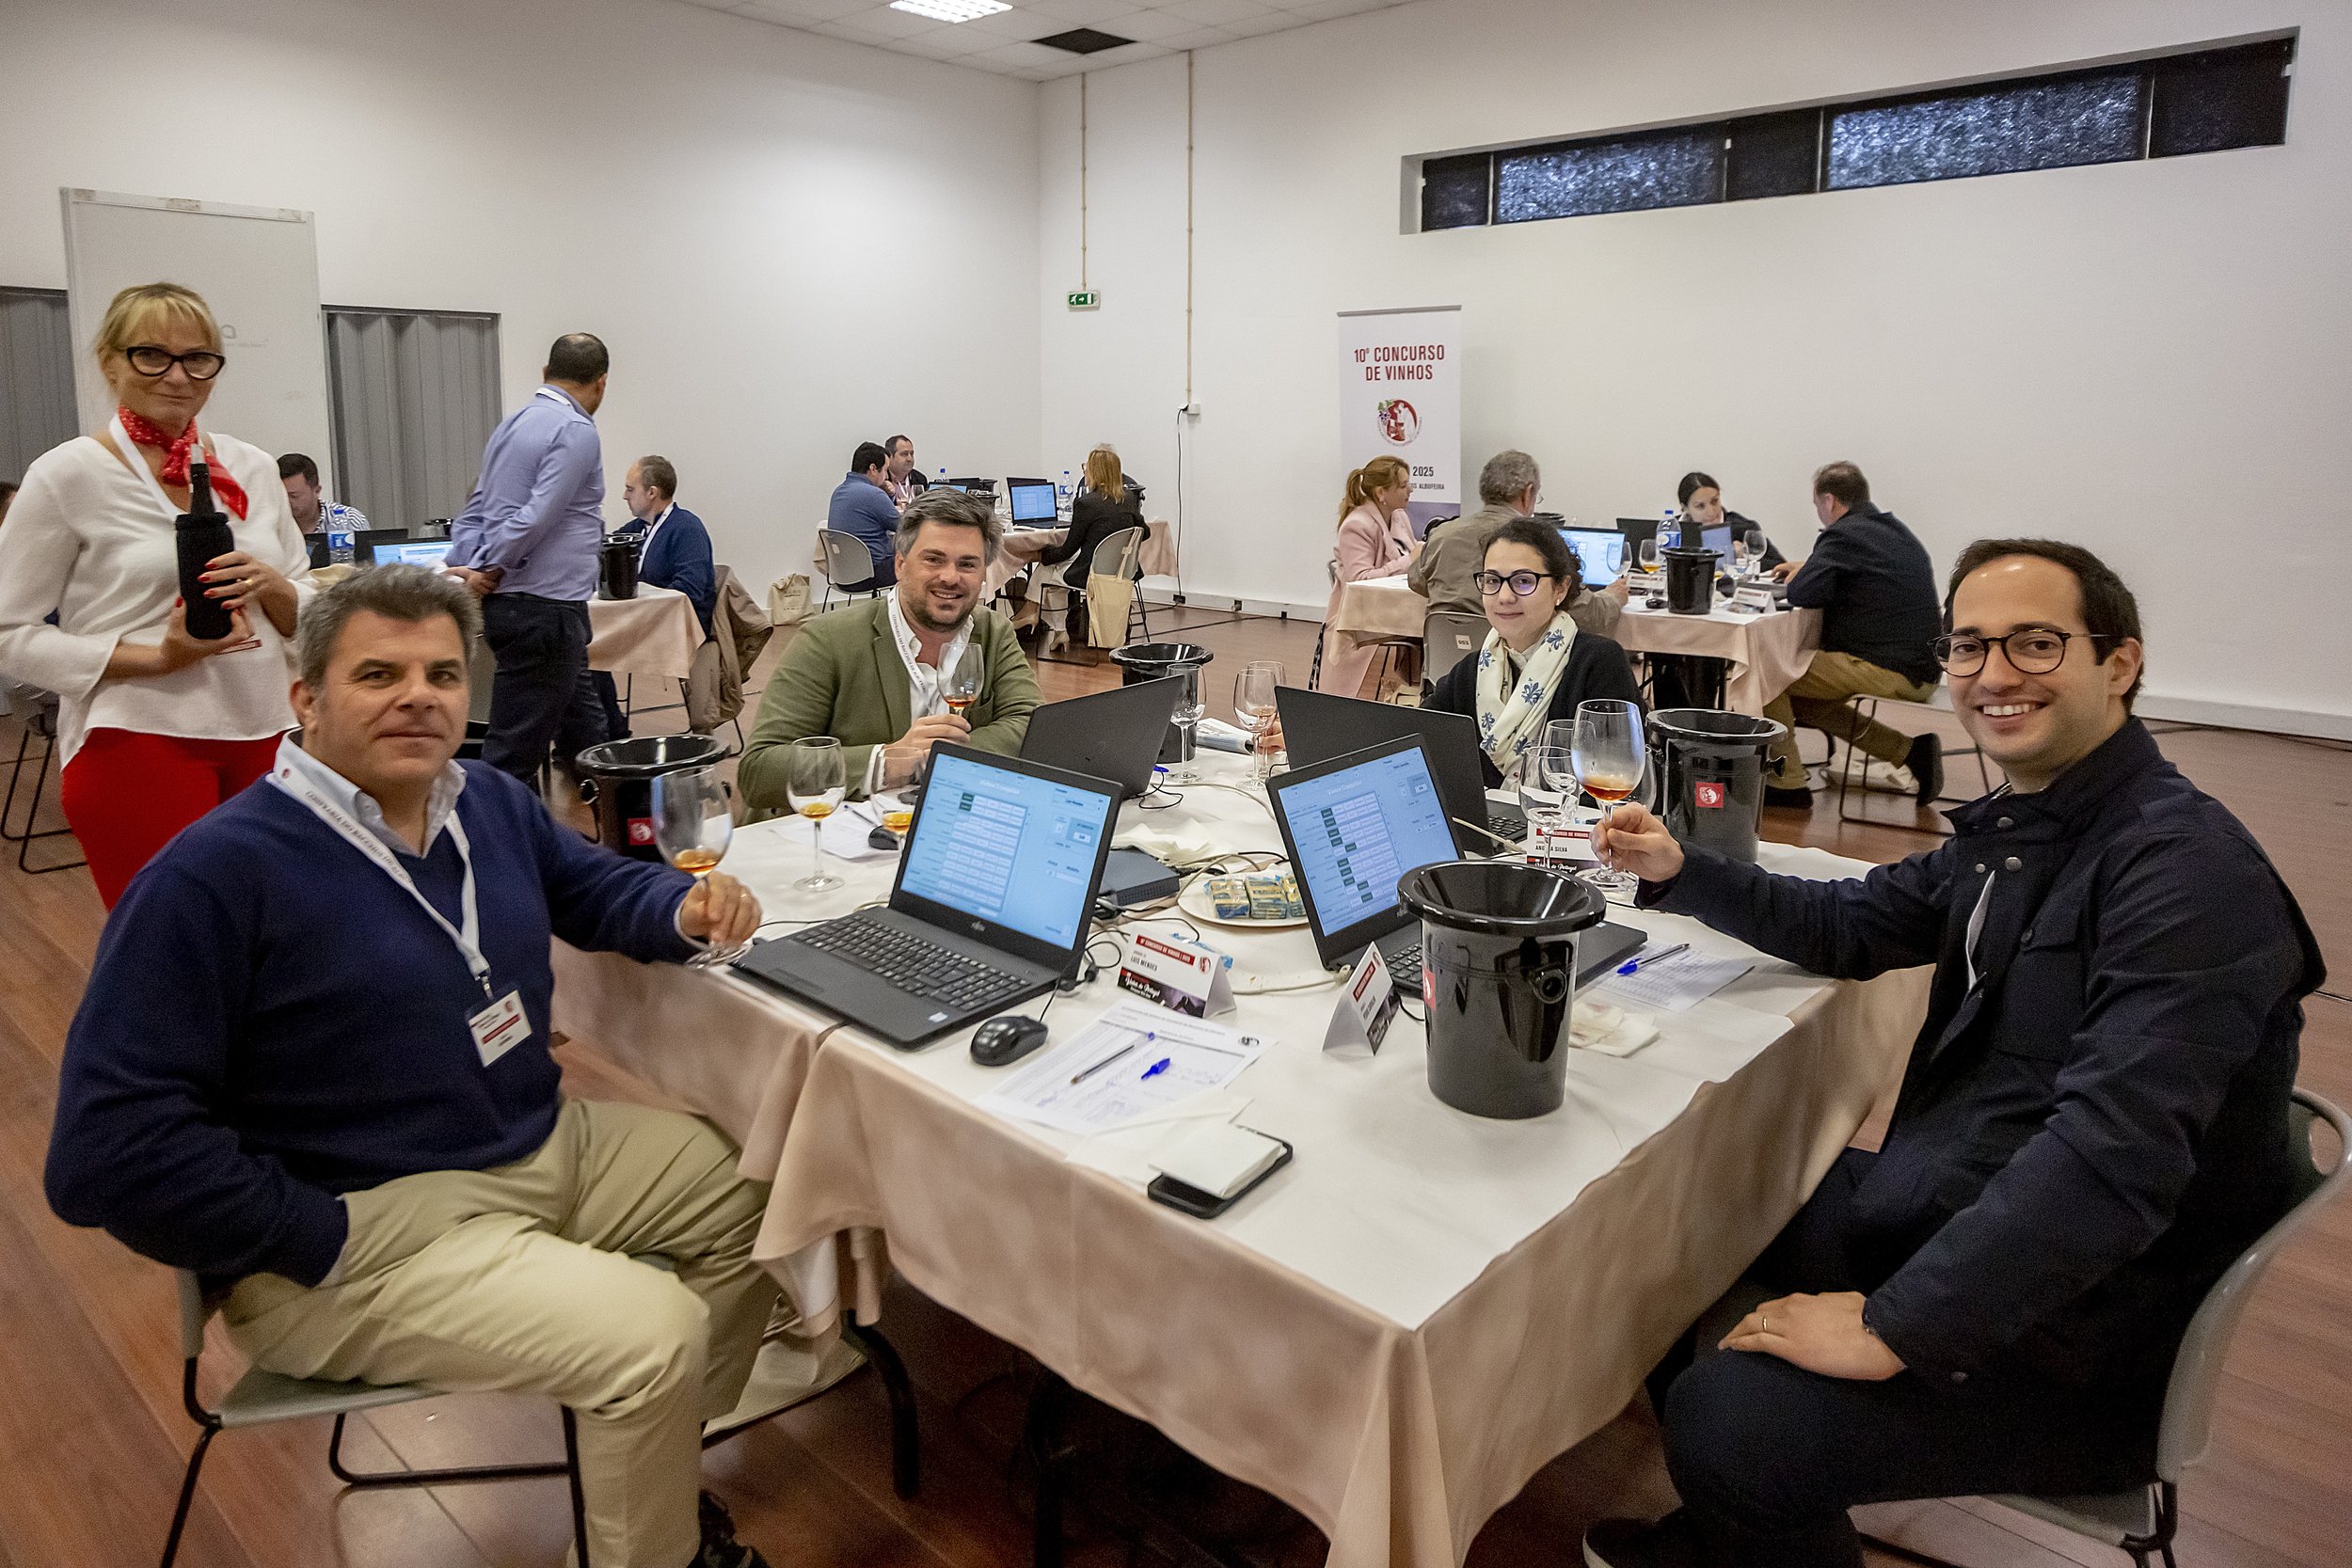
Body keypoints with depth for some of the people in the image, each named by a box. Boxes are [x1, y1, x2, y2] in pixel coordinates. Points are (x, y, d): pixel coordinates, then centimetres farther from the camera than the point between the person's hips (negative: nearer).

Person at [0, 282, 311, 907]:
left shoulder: (251, 467, 9)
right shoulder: (66, 475, -3)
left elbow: (311, 611, 14)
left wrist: (272, 588, -8)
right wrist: (156, 656, -16)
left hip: (265, 738, 4)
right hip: (140, 746, -4)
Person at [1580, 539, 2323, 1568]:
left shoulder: (2186, 867, -23)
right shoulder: (2013, 830, 7)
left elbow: (2112, 1155, -32)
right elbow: (1849, 926, 19)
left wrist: (1894, 1329, -29)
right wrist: (1678, 872, 6)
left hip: (2066, 1334, -9)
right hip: (1939, 1206, 9)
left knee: (1727, 1418, -24)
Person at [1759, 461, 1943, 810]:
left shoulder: (1842, 535, -12)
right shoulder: (1896, 530, 17)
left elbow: (1804, 595, -21)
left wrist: (1801, 576, 1)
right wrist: (1809, 567, 30)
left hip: (1888, 672, -9)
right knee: (1802, 699, 23)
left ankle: (1787, 783, 0)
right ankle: (1909, 750, 16)